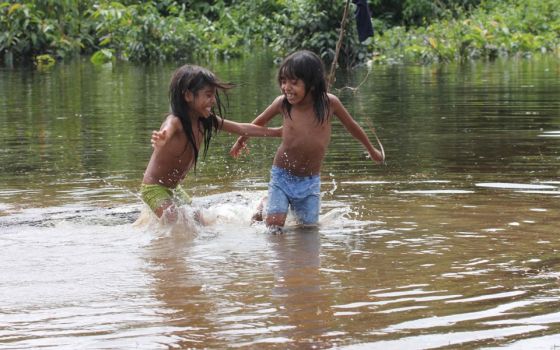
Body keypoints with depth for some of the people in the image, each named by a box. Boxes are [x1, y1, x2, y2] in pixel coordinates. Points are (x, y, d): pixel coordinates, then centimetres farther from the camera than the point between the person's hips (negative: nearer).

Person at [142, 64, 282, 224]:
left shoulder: (205, 121, -5)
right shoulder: (175, 122, -29)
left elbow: (241, 129, 5)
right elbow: (167, 131, -54)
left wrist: (276, 132, 9)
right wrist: (161, 141, -78)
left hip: (174, 188, 8)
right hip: (154, 189, -8)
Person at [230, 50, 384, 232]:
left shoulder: (329, 103, -13)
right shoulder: (282, 103, -14)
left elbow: (352, 126, 5)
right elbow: (260, 121, 8)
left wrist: (372, 151, 19)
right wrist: (242, 140, 23)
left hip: (310, 182, 1)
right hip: (282, 177, -1)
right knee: (274, 225, -13)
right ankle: (265, 205, 21)